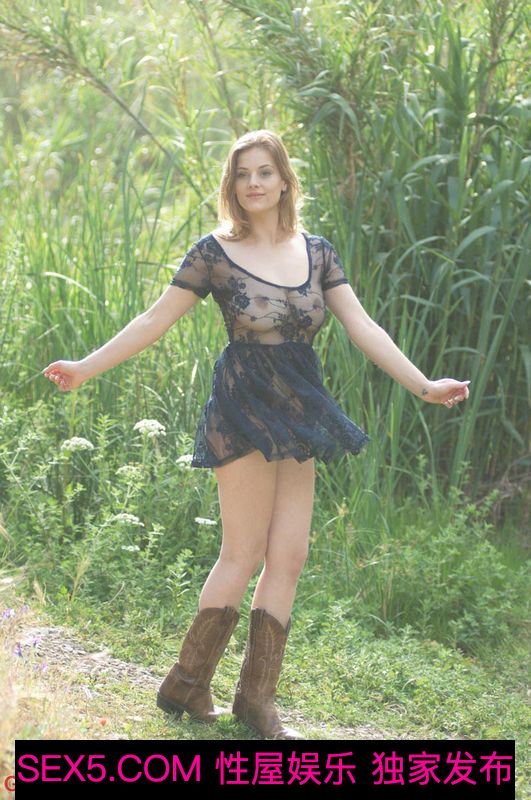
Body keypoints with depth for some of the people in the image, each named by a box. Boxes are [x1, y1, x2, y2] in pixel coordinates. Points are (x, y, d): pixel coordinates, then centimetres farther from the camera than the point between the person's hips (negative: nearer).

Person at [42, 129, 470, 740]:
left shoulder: (316, 252, 8)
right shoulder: (214, 253, -4)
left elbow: (362, 327, 6)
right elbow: (156, 320, 0)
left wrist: (423, 385, 1)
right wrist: (86, 368, -2)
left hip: (298, 415, 5)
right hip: (243, 411, -5)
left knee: (289, 557, 1)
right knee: (244, 554, -5)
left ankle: (256, 697, 8)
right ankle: (185, 686, 7)